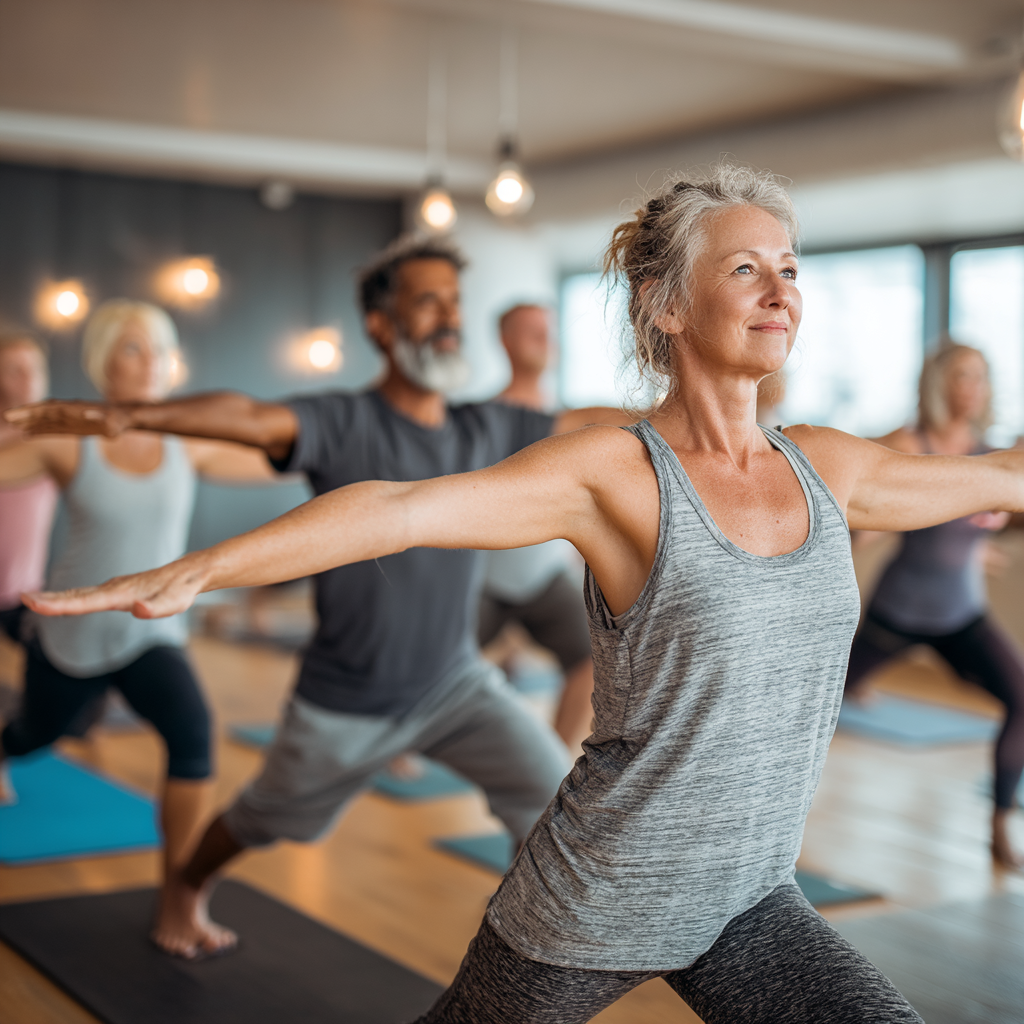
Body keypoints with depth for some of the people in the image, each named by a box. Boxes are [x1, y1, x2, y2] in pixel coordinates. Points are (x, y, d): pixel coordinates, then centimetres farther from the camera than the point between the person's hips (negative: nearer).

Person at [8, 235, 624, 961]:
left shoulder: (487, 431, -4)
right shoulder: (345, 425, -21)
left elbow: (587, 424, 7)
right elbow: (249, 416, -40)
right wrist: (125, 415, -56)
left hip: (457, 685, 4)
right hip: (347, 703, -3)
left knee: (559, 800, -11)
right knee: (265, 820, 21)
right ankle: (188, 890, 52)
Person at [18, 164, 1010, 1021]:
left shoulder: (823, 467, 0)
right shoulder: (613, 470, -16)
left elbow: (991, 476, 16)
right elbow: (400, 507, -27)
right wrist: (189, 571, -35)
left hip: (748, 903, 5)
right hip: (595, 906, -4)